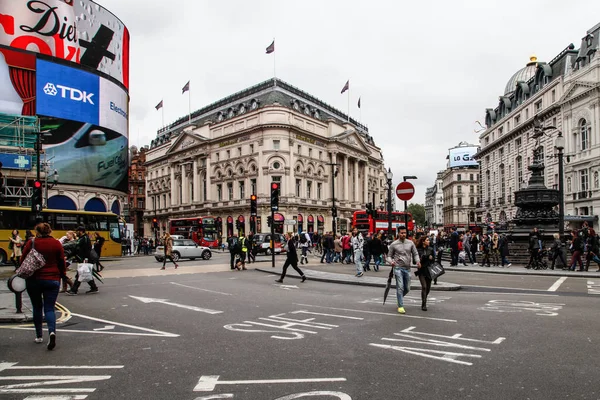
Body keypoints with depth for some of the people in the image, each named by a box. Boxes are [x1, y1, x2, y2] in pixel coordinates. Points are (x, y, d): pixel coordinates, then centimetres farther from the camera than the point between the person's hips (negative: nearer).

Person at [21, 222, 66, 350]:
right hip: (53, 280, 0)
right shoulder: (56, 244, -3)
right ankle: (52, 331, -21)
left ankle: (39, 336, 22)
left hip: (34, 280, 0)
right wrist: (63, 275, 13)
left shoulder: (31, 243, -6)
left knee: (37, 307, 16)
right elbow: (62, 262, 1)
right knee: (49, 308, 2)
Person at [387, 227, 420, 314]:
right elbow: (389, 256, 3)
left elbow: (415, 253, 8)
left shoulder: (410, 243, 5)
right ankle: (400, 306, 0)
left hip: (407, 268, 4)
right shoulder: (394, 244, -3)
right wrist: (391, 262, -19)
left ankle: (399, 298, 38)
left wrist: (417, 261, -12)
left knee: (407, 289, 10)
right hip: (398, 268, -4)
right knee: (400, 287, -9)